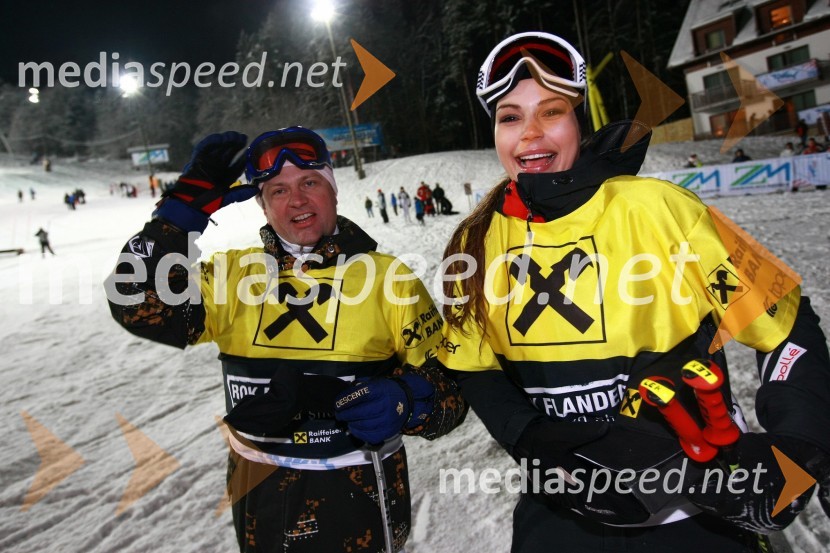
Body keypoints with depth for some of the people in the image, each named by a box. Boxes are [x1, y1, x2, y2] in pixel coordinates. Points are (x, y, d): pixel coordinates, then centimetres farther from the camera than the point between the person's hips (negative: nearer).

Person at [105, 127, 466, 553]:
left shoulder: (390, 278, -8)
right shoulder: (235, 274, 0)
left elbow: (451, 386, -6)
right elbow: (138, 305, -12)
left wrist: (403, 403, -28)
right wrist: (190, 202, -14)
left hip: (361, 506, -2)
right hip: (259, 506, 3)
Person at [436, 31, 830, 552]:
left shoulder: (657, 209, -15)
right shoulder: (479, 241, -6)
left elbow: (785, 327, -8)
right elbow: (473, 367, 1)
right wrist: (541, 449, -12)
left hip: (694, 506, -2)